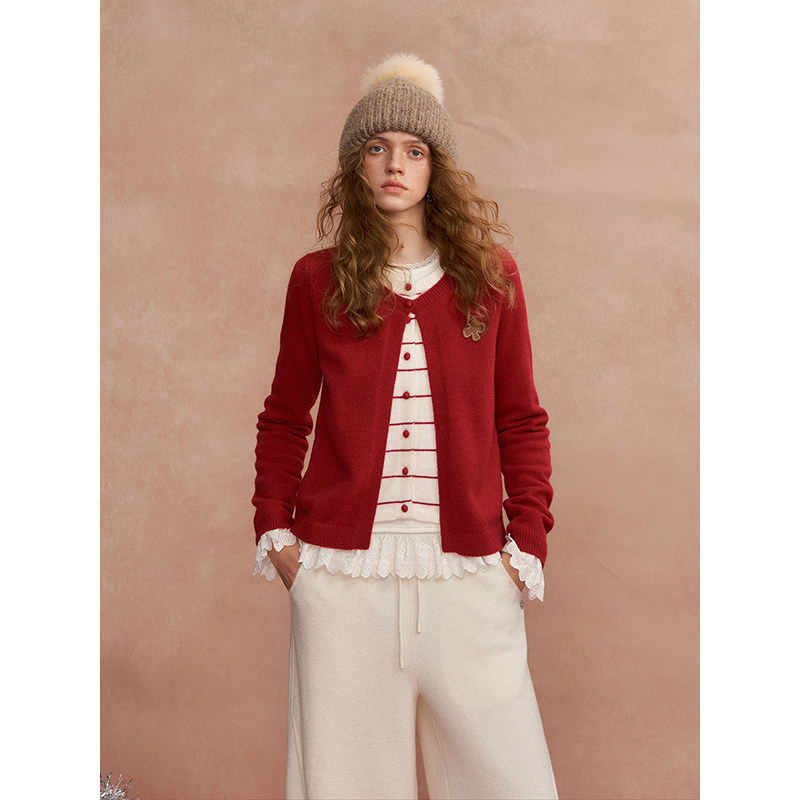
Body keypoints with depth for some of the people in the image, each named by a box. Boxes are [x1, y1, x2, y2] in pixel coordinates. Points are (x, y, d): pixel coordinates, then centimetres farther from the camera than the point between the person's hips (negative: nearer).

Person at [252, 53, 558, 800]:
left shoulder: (490, 276, 7)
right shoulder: (317, 279, 6)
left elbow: (520, 421, 9)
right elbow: (283, 419, 13)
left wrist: (528, 542, 2)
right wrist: (273, 530, 5)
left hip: (468, 571, 1)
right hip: (341, 566, 0)